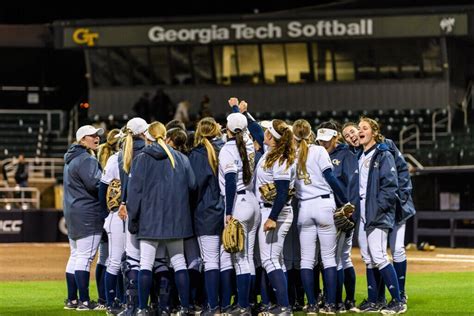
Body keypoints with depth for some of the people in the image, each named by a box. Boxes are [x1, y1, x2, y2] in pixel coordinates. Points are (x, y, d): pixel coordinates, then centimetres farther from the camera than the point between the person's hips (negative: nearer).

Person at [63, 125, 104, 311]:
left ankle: (71, 300, 16)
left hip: (72, 212, 10)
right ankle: (84, 301, -10)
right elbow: (94, 184, -23)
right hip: (88, 214, -10)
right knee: (85, 257, -9)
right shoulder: (87, 160, -14)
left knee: (75, 256, 13)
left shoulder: (70, 159, 18)